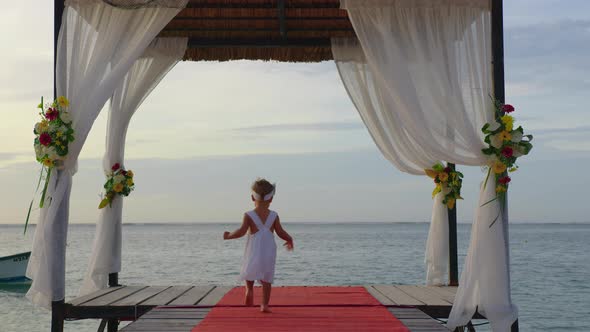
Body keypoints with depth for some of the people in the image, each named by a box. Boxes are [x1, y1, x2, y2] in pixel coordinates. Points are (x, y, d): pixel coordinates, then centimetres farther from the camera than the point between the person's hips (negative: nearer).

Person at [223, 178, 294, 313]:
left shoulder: (248, 215, -7)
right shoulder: (274, 216, -1)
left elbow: (242, 231, -16)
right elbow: (280, 232, -3)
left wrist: (229, 236, -1)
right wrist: (290, 240, 15)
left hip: (253, 251, -1)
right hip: (269, 252, 1)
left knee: (249, 271, 22)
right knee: (266, 279, 7)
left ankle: (249, 289, -3)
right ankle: (265, 304, 3)